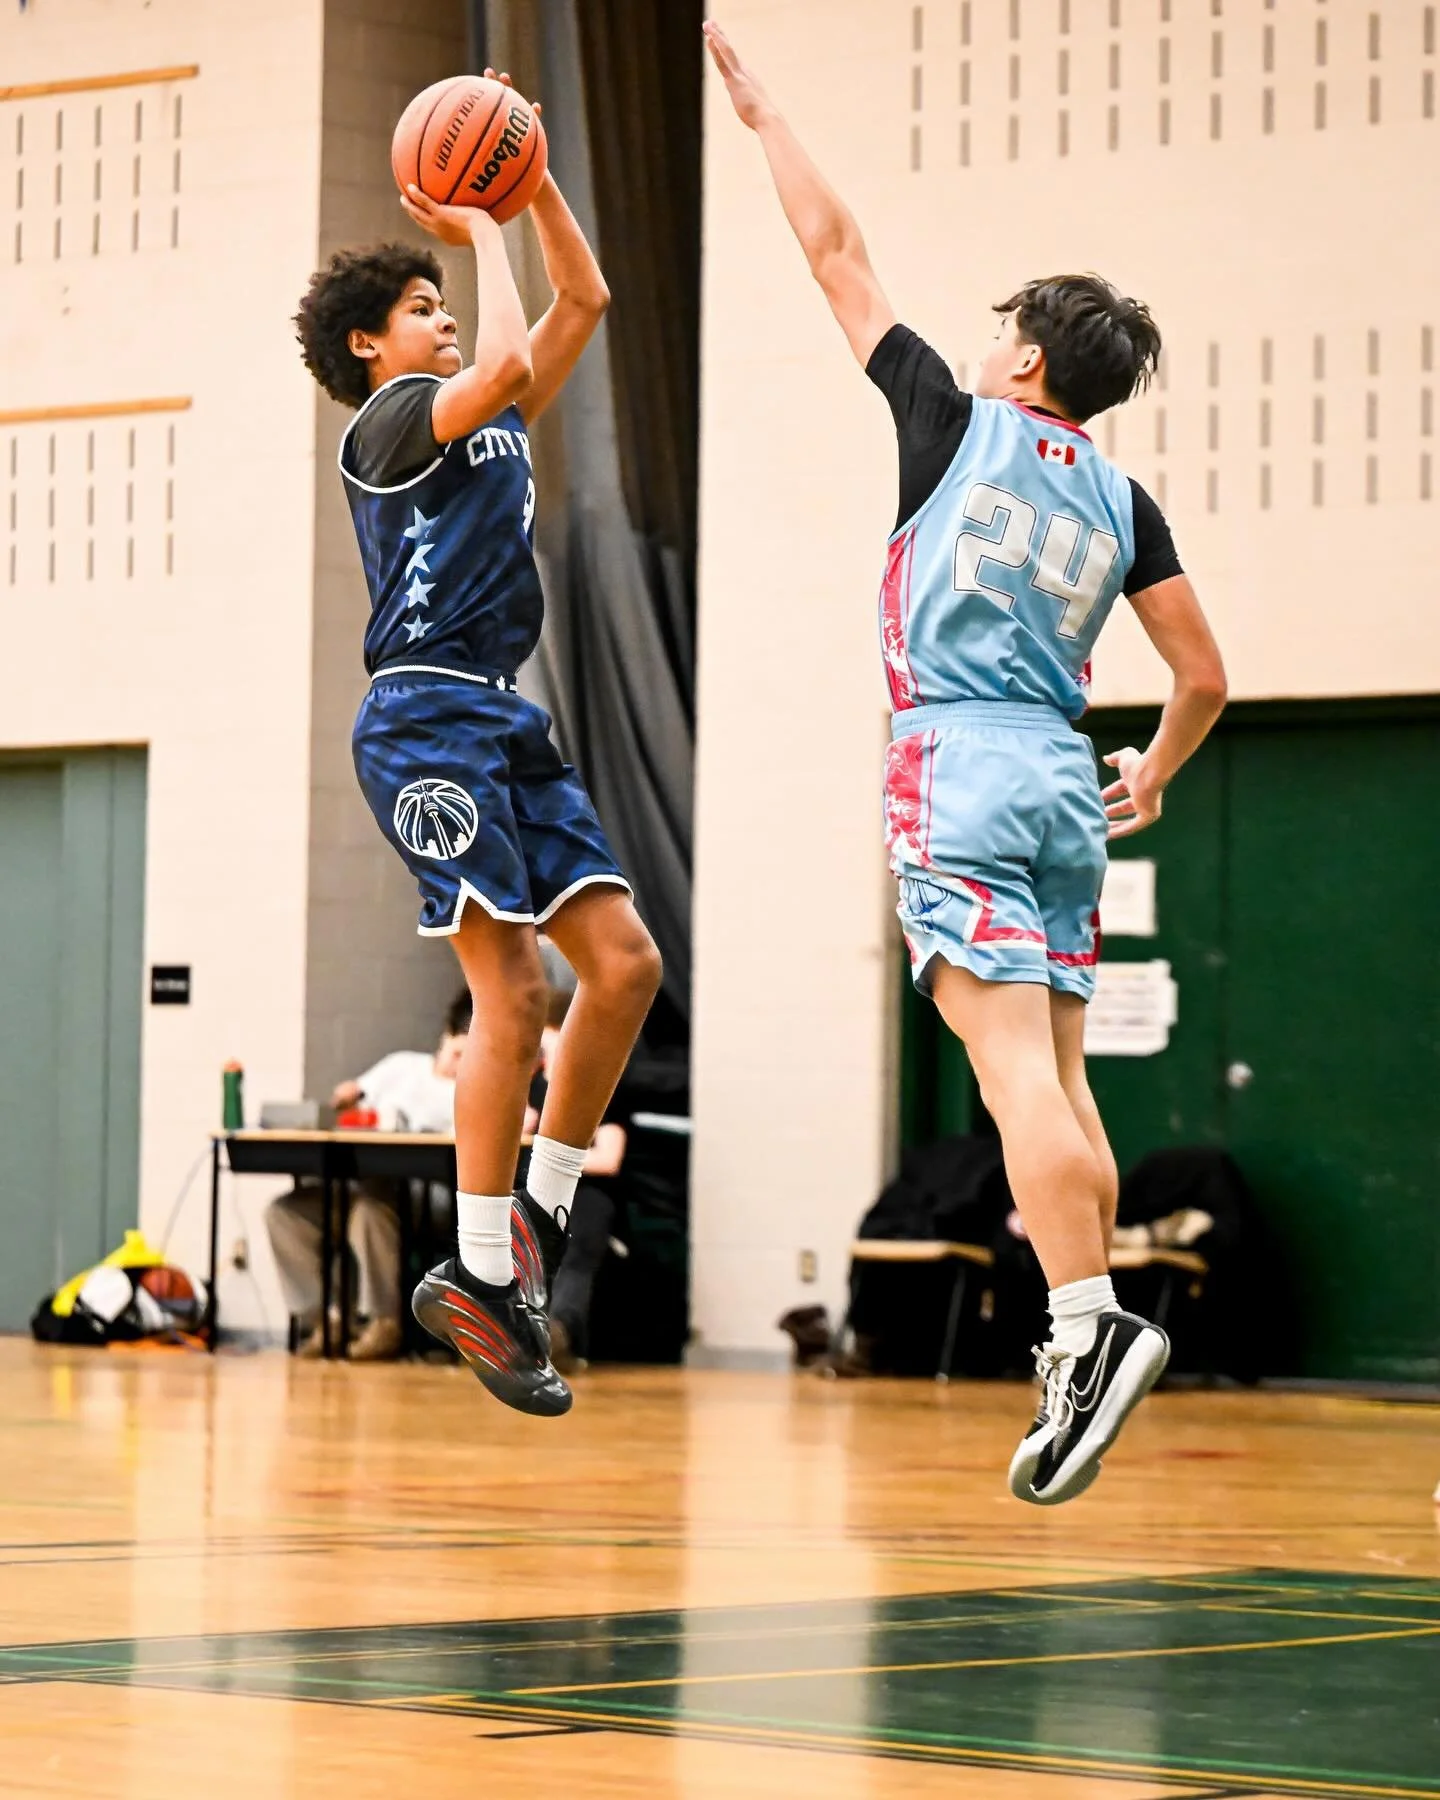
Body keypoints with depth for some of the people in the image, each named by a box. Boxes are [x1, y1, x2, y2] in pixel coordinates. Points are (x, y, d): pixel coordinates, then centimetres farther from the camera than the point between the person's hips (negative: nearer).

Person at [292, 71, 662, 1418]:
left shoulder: (492, 424, 22)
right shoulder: (388, 423, -2)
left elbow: (585, 302, 23)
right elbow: (509, 359, -21)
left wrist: (534, 182, 13)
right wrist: (481, 233, -7)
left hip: (503, 723, 9)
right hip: (426, 716, -9)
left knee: (624, 962, 0)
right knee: (512, 990, -15)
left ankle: (536, 1218, 9)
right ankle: (478, 1274, -10)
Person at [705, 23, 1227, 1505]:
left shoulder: (956, 424, 1)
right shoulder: (1121, 497, 12)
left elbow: (837, 255, 7)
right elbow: (1203, 678, 13)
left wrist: (758, 109, 17)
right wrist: (1151, 777, 32)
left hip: (959, 769, -6)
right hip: (1065, 783, 6)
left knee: (1015, 1064, -15)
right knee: (1059, 1076, 10)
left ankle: (1088, 1322, -27)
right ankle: (1087, 1348, 9)